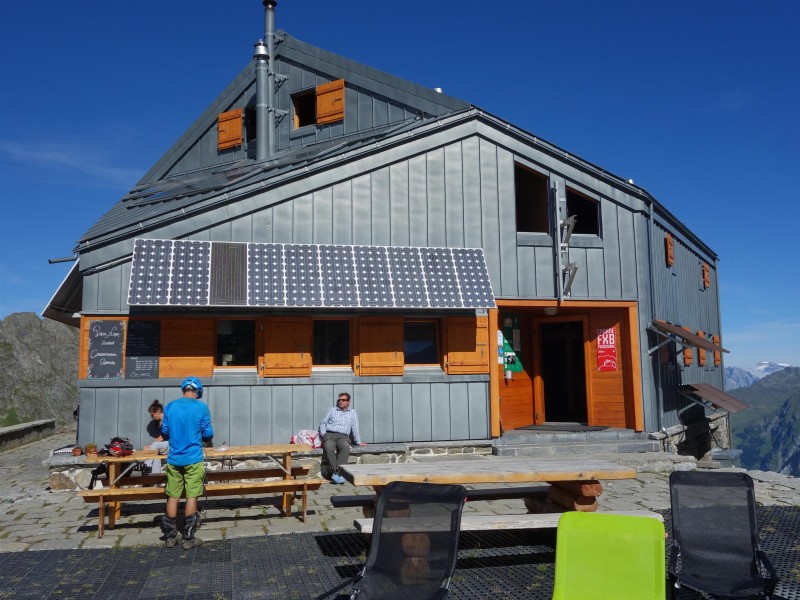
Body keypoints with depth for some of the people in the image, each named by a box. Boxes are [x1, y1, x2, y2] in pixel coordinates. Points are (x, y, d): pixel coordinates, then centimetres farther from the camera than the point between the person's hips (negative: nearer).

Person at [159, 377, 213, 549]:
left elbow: (164, 433, 8)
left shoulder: (170, 407, 3)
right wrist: (204, 439, 19)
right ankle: (188, 538, 7)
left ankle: (170, 536, 19)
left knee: (173, 497, 11)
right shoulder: (201, 407, -6)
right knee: (192, 497, 3)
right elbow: (208, 434, -4)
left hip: (174, 459, 3)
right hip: (193, 459, -3)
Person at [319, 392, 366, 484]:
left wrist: (358, 442, 9)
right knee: (329, 448, -36)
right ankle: (336, 472, -36)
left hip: (343, 436, 0)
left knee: (345, 447, -37)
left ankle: (338, 473, -43)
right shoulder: (332, 410, 23)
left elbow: (355, 428, 17)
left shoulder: (352, 412, 22)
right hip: (330, 435, 0)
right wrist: (323, 433, 4)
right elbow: (323, 423, 22)